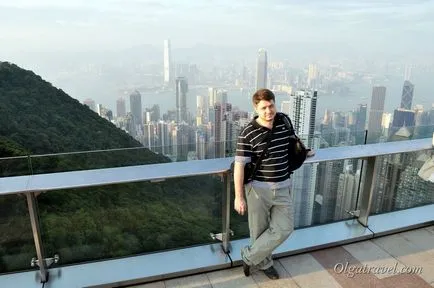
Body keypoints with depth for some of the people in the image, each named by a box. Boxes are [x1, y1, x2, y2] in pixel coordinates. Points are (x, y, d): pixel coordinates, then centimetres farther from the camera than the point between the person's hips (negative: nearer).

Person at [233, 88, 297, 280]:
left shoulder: (284, 121, -2)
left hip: (282, 187, 5)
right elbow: (239, 166, -16)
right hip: (258, 188, -4)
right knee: (259, 230, 9)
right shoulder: (248, 134, -17)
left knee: (284, 228, 5)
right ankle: (264, 263, 35)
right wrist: (239, 197, -17)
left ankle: (249, 257, 22)